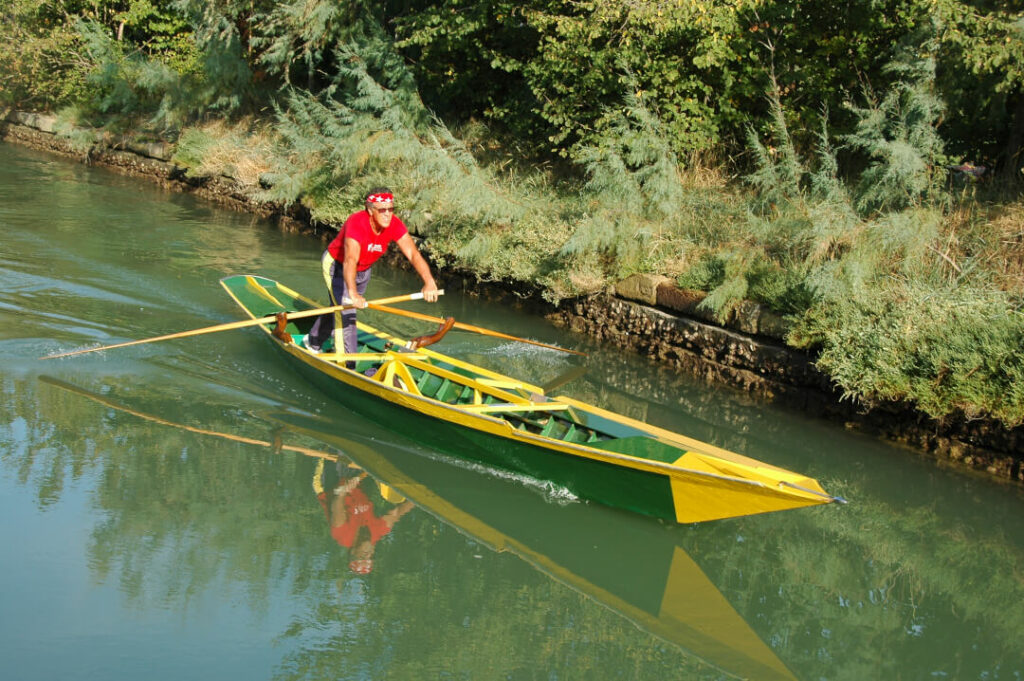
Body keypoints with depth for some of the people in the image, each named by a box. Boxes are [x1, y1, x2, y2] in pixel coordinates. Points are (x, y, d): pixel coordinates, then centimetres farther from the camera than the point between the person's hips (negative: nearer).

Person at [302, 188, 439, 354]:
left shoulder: (394, 224, -24)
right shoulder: (356, 223, -39)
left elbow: (413, 254, -31)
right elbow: (350, 260, -52)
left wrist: (429, 282, -46)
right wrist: (353, 293, -65)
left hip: (363, 270, 6)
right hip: (336, 265, -6)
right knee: (346, 312, -13)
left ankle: (313, 342, 46)